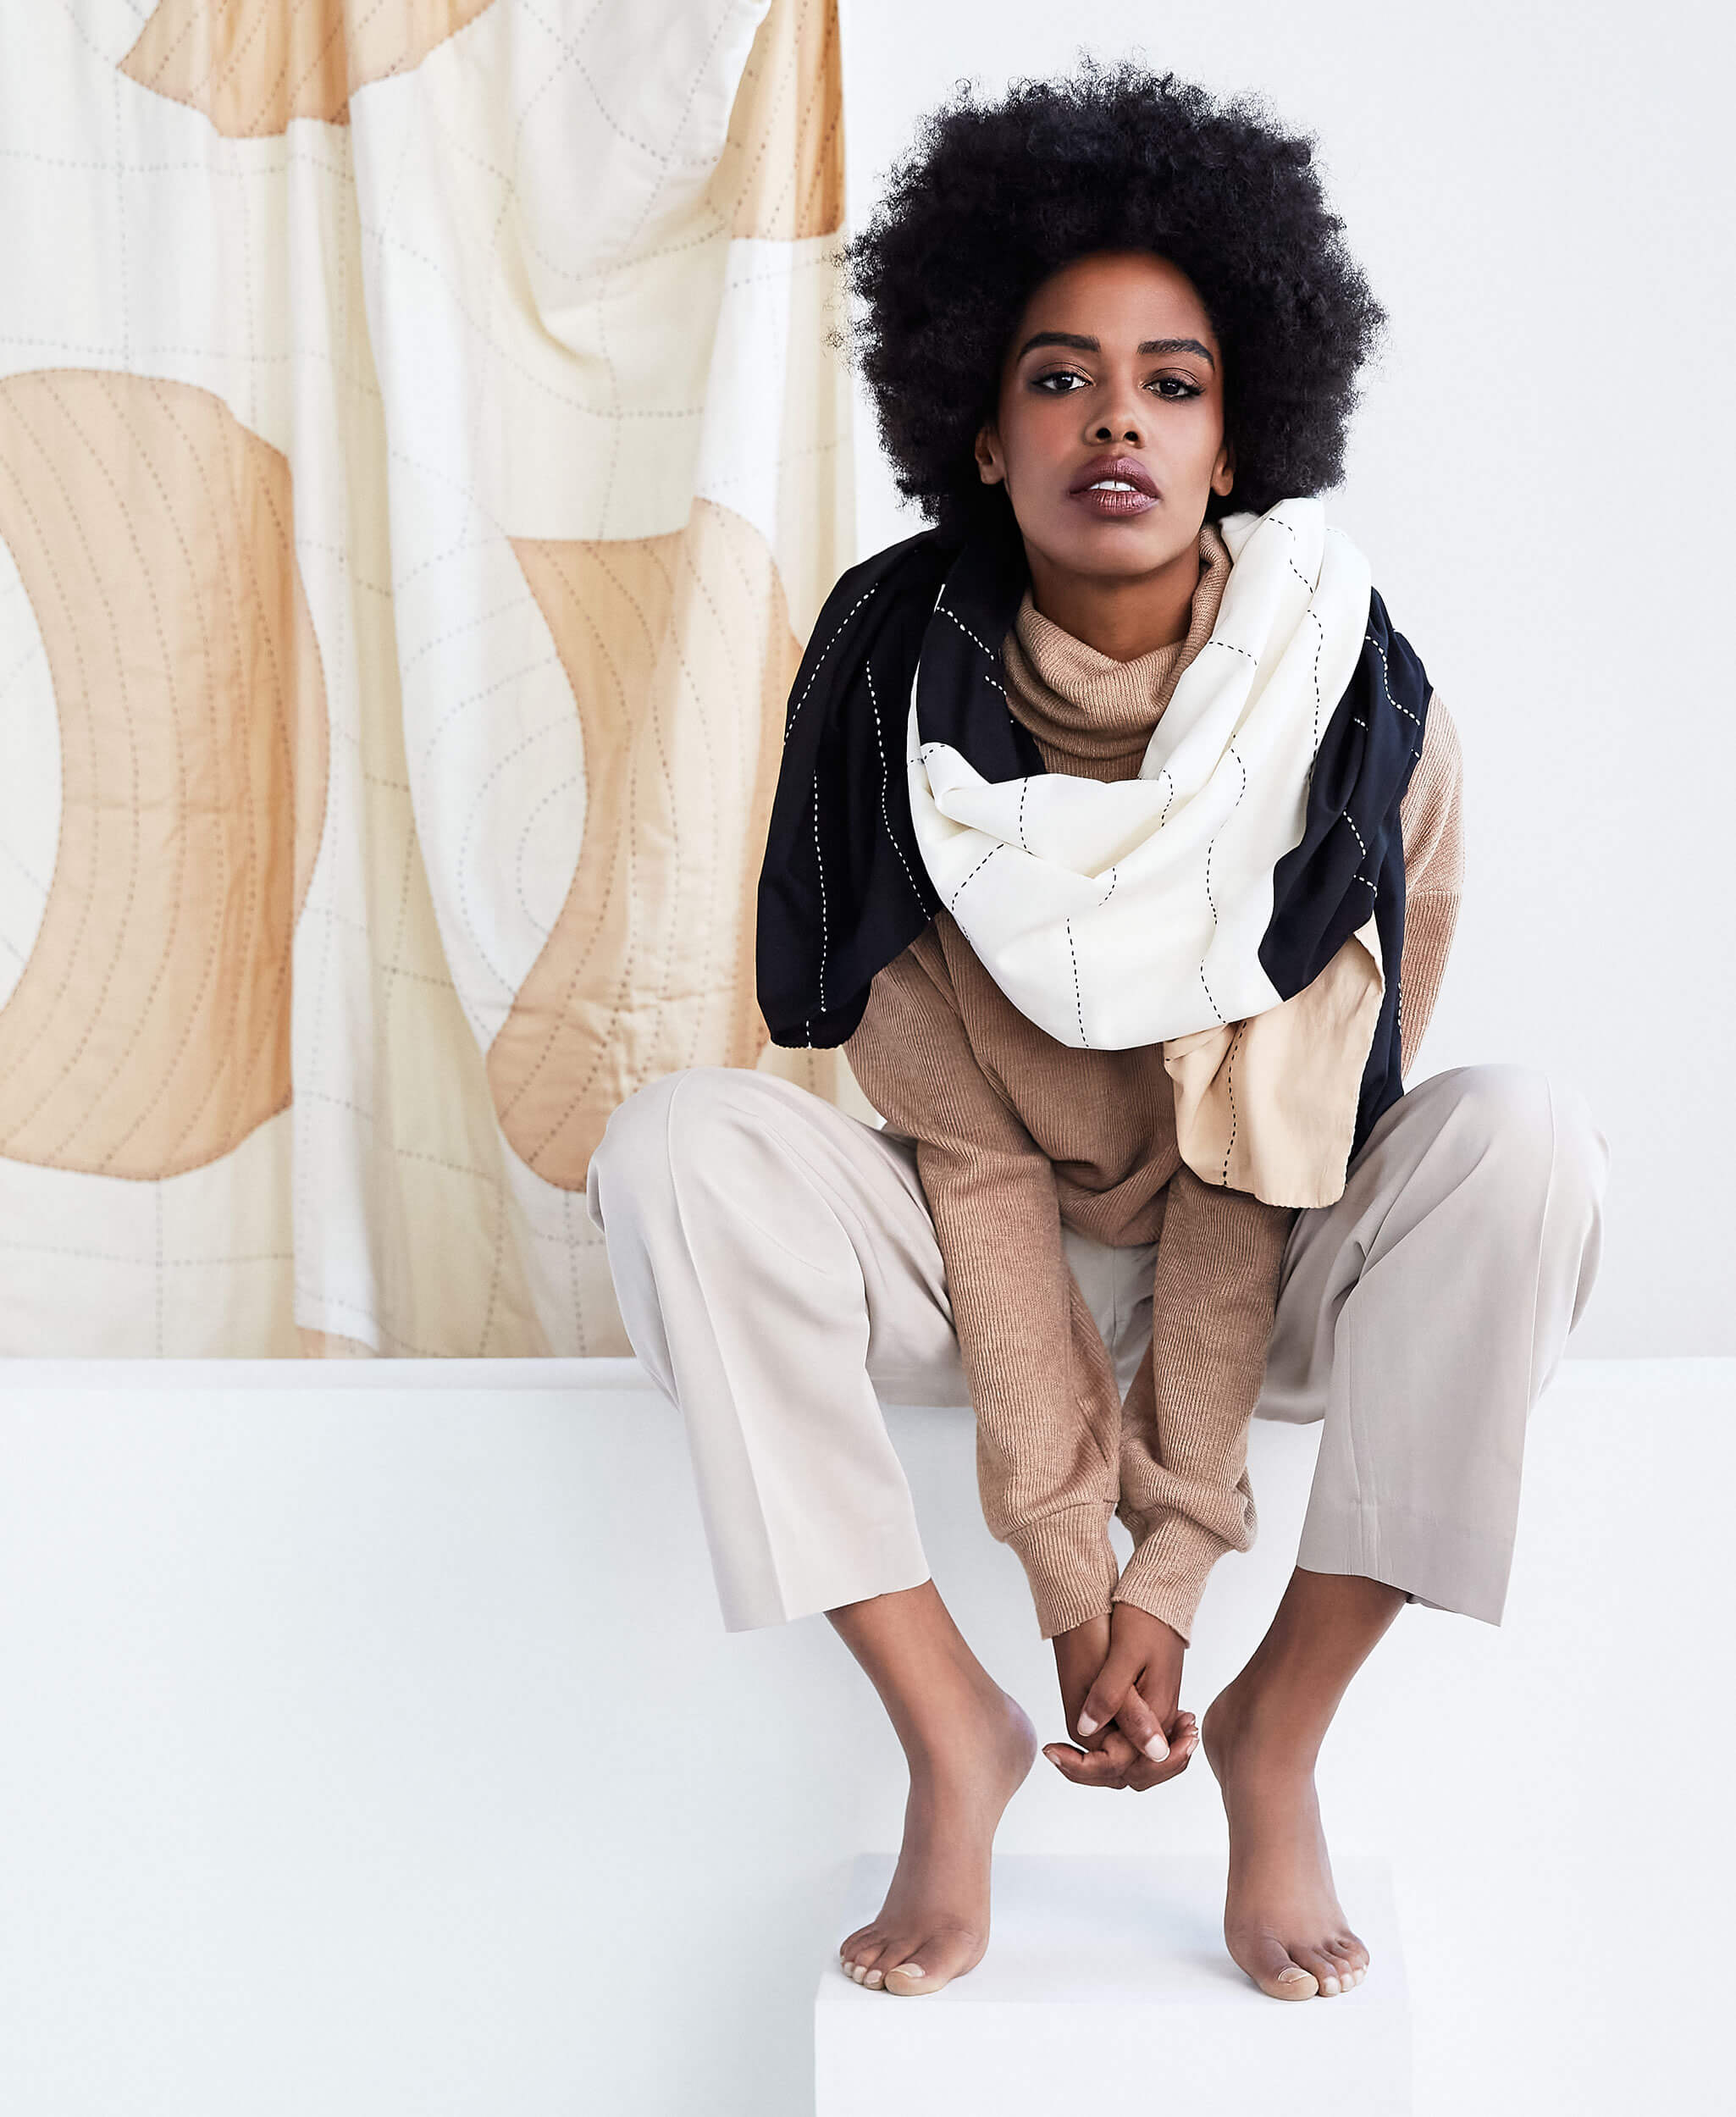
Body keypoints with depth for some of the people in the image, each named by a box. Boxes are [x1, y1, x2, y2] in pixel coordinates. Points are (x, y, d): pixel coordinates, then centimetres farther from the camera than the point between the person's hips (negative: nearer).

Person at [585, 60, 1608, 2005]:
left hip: (1277, 1271, 0)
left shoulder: (1362, 713, -17)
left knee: (1521, 1139, -29)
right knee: (679, 1142, -25)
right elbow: (971, 1152, -15)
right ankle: (950, 1730, -15)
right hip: (995, 1265, 1)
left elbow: (1268, 1148, -17)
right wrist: (1068, 1568, -19)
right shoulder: (903, 695, -15)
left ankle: (1276, 1729, -15)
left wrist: (1166, 1567, -19)